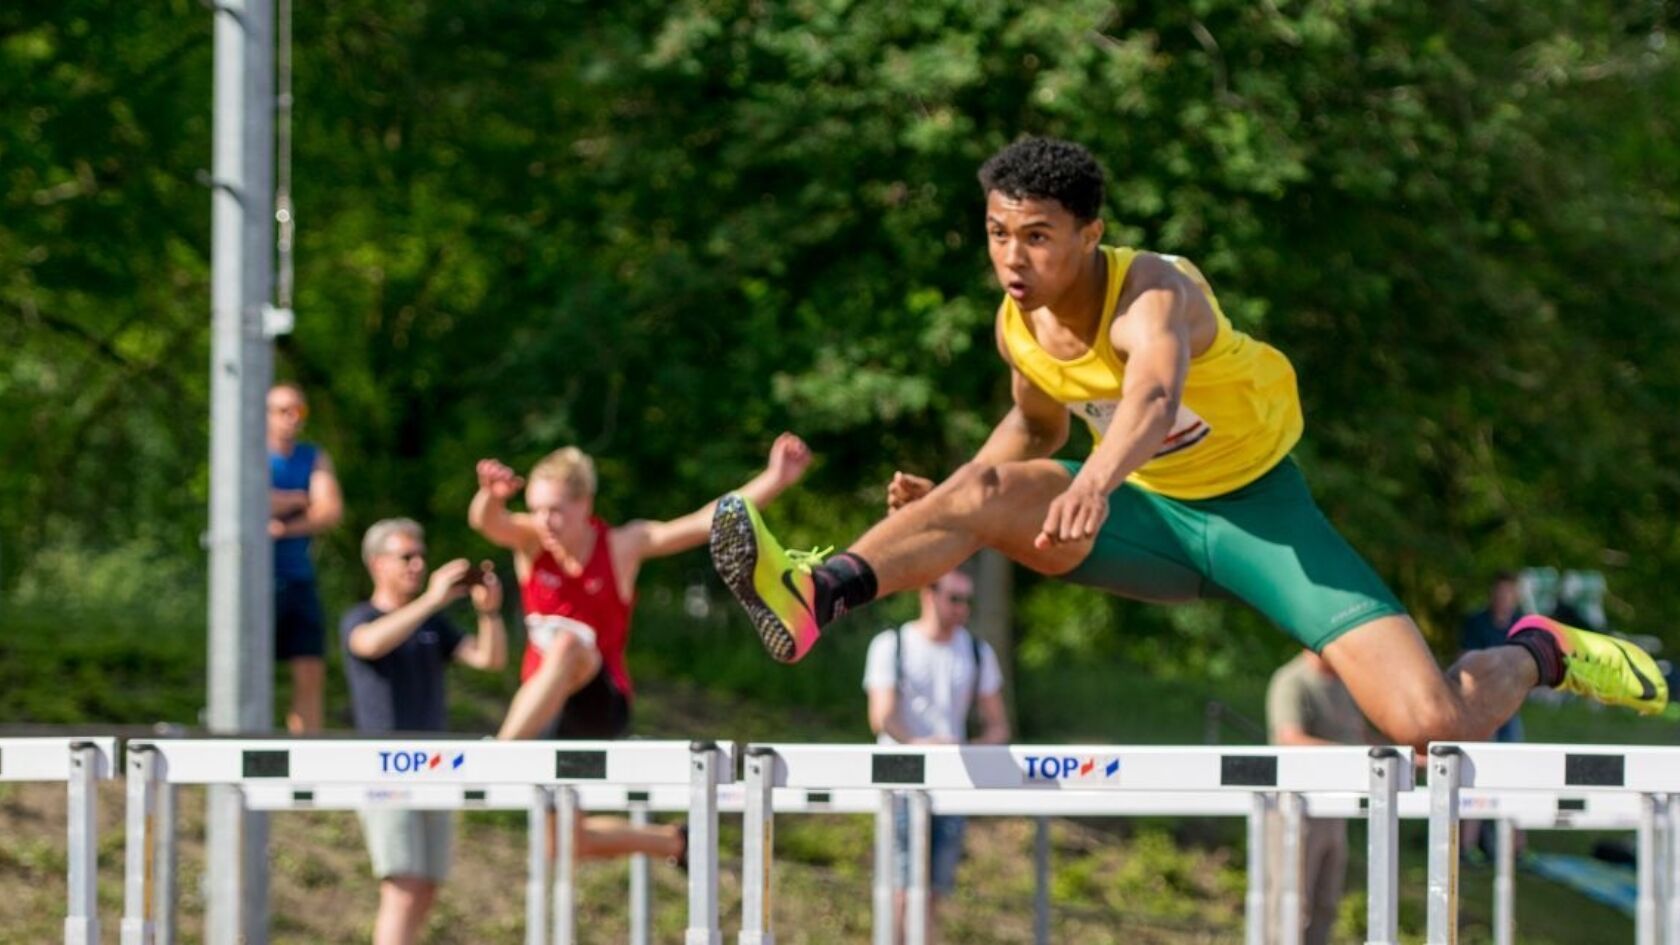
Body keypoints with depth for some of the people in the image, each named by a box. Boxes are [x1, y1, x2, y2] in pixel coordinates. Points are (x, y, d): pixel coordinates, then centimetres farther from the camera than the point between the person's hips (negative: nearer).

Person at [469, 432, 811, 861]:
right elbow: (486, 522, -27)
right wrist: (491, 495, -52)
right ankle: (674, 843, 35)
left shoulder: (622, 545, -10)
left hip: (601, 704, -4)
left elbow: (707, 523, -16)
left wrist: (775, 480, -29)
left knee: (568, 645, -36)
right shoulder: (531, 540, -6)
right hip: (541, 708, 4)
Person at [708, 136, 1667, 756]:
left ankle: (1537, 653, 10)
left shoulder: (1155, 293, -29)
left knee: (1432, 726, -20)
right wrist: (947, 493, -1)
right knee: (995, 493, -22)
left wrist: (1100, 477, -74)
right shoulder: (1019, 325, -7)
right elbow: (1037, 428, 16)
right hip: (1154, 519, 6)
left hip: (1259, 512, -6)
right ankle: (816, 596, -38)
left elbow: (1156, 394, -54)